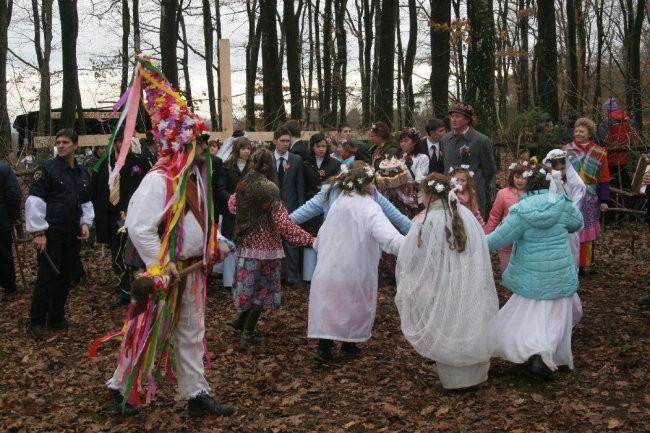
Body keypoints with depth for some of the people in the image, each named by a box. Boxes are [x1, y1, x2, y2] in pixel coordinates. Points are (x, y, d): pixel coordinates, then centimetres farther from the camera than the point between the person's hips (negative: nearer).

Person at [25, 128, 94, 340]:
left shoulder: (82, 173, 12)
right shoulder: (47, 169, -8)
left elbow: (86, 201, 20)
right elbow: (35, 200, -13)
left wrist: (85, 223, 5)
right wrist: (38, 231, -17)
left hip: (73, 233, 6)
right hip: (51, 233, -6)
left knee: (66, 276, 11)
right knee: (47, 276, -6)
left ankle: (56, 317, 23)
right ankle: (37, 322, 5)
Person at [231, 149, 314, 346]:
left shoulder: (242, 186, 0)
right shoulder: (269, 189, -18)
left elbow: (233, 207, 19)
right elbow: (283, 222, -24)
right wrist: (310, 240, -25)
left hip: (244, 243, 6)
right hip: (264, 246, -6)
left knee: (249, 284, 22)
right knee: (261, 287, 7)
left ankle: (241, 319, 31)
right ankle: (248, 333, 12)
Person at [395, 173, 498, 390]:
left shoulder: (425, 222, -16)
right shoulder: (466, 214, -5)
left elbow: (409, 260, -8)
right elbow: (481, 251, 3)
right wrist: (476, 280, 15)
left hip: (442, 291, -4)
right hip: (471, 288, 4)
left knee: (446, 334, 10)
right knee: (472, 329, 16)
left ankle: (453, 379, 19)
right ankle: (476, 373, 27)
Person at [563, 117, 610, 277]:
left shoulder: (599, 154, 2)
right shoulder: (566, 150, 1)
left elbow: (604, 179, 4)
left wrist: (604, 200, 0)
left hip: (588, 200, 0)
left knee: (586, 232, 7)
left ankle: (584, 264, 17)